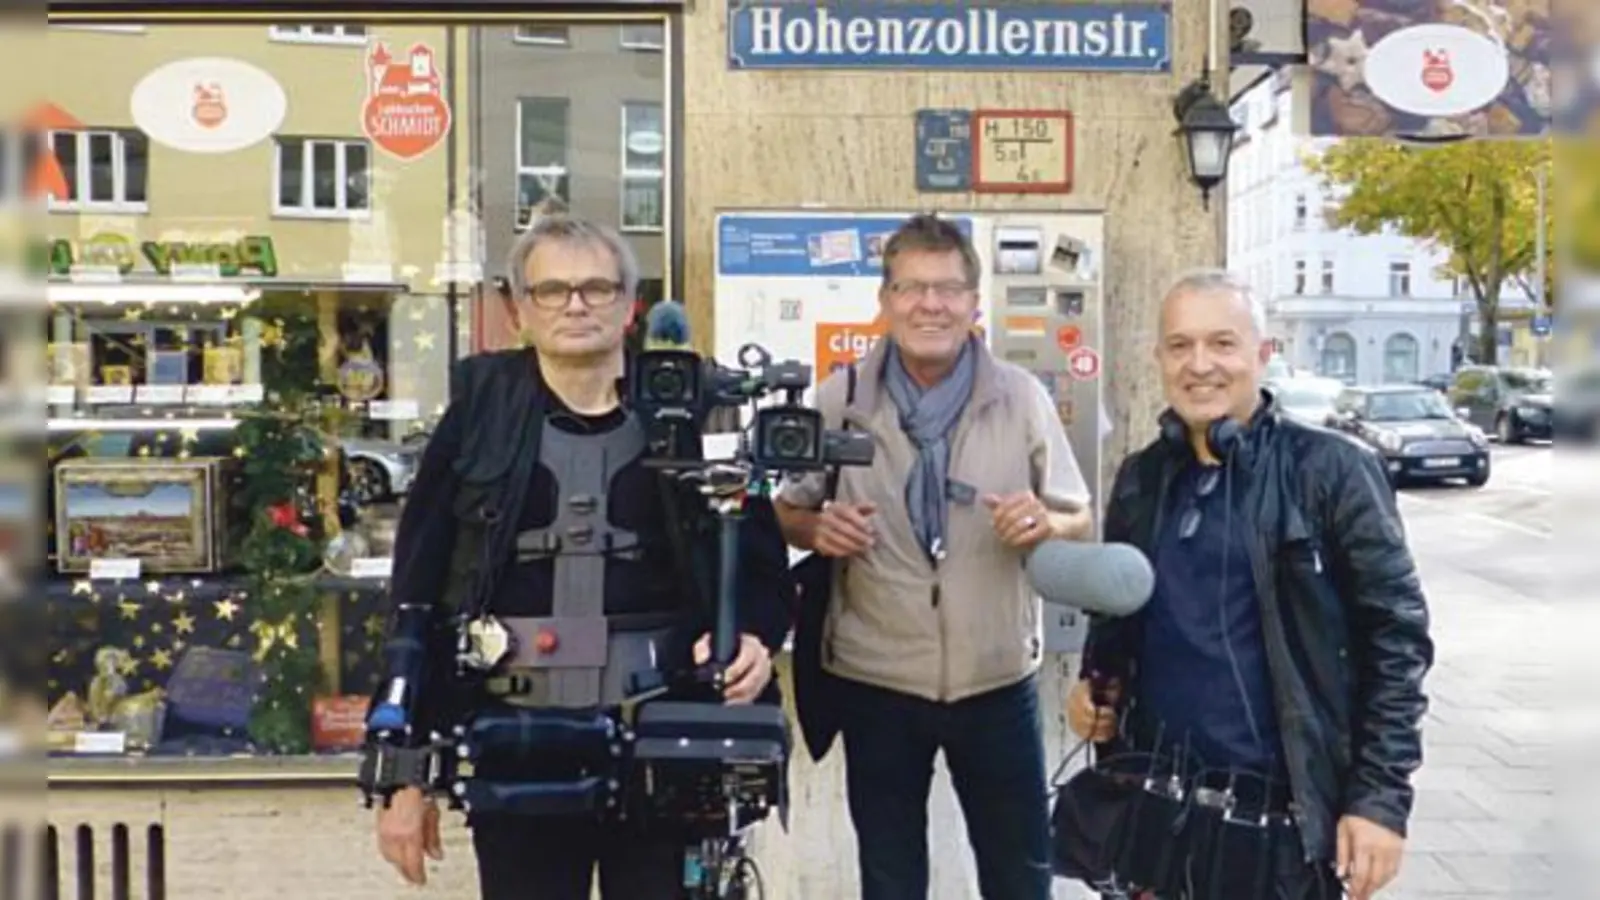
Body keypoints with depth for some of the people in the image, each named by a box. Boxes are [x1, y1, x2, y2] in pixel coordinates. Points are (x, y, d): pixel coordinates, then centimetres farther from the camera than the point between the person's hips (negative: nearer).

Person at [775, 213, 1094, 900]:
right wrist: (818, 529, -16)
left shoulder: (1022, 397, -4)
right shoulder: (838, 399, -3)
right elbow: (788, 514, 7)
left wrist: (1044, 522, -19)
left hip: (998, 678, 0)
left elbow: (1079, 520, 4)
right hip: (876, 681, 0)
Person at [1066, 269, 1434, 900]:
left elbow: (1396, 635, -8)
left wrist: (1381, 797, -13)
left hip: (1282, 811, -4)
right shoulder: (1140, 479, 7)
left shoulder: (1330, 471, -8)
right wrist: (1097, 687, 0)